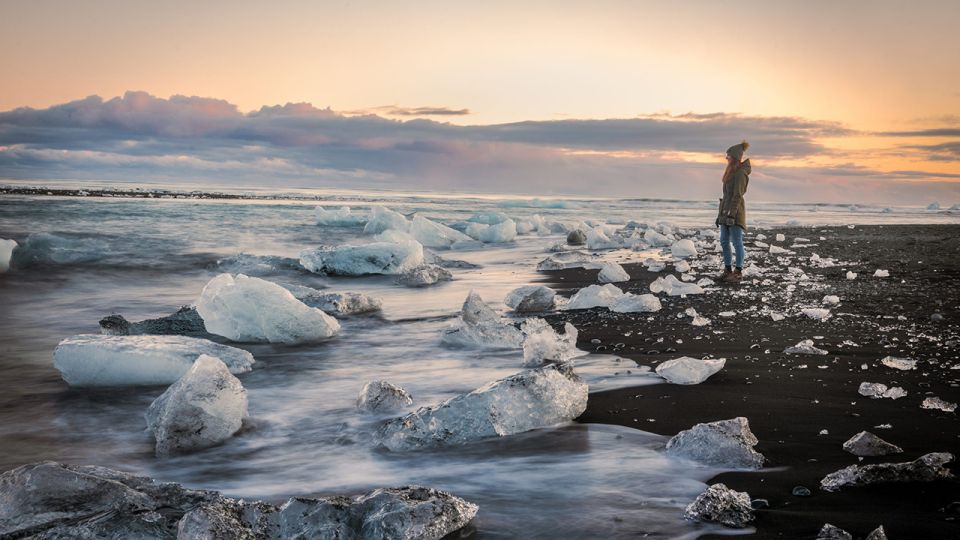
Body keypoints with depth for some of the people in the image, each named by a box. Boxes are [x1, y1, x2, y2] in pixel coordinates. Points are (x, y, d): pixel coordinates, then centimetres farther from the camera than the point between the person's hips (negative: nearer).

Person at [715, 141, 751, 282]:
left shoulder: (740, 172, -12)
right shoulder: (732, 172, 16)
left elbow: (738, 195, -18)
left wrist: (731, 215, -22)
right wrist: (720, 214, 19)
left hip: (735, 211, -9)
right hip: (726, 210, 9)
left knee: (736, 241, -5)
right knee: (724, 241, 8)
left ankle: (739, 273, 0)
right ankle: (728, 270, 15)